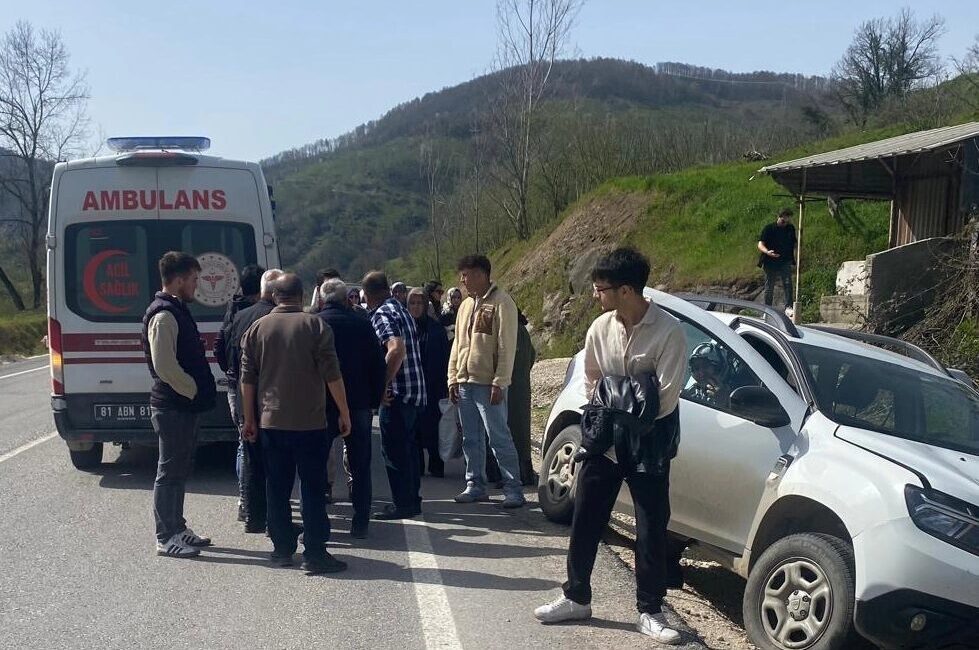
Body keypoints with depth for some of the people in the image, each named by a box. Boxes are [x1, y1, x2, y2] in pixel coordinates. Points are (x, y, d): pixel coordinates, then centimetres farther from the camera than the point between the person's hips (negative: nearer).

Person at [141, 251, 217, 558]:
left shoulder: (178, 311, 15)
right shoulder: (164, 316, -17)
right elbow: (164, 366, -23)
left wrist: (200, 390, 16)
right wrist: (194, 390, -13)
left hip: (186, 406, 10)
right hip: (173, 406, -10)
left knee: (180, 469, 16)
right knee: (170, 471, -2)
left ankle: (177, 529, 26)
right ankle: (166, 538, 6)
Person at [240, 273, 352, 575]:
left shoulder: (257, 328, 5)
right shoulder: (315, 325, -5)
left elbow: (247, 379, 6)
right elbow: (332, 374, -8)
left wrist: (250, 419, 14)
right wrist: (344, 413, 0)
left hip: (271, 423, 3)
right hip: (309, 423, -3)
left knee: (278, 488, 11)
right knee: (313, 488, 1)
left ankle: (282, 549, 17)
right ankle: (315, 554, 1)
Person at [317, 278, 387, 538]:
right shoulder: (362, 324, 0)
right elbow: (379, 365, 2)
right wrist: (375, 400, 9)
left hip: (323, 406, -1)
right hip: (358, 406, 2)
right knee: (360, 466, 10)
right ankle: (360, 524, 11)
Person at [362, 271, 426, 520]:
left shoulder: (382, 314, -13)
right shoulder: (401, 309, 15)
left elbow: (396, 349, -28)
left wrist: (383, 385, -22)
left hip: (396, 394, -9)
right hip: (414, 391, 9)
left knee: (394, 450, -1)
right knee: (407, 447, 16)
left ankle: (403, 504, 4)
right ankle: (412, 498, 24)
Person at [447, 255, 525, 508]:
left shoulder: (501, 303, -8)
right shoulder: (466, 306, 16)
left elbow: (506, 347, -12)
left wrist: (499, 383, -17)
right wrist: (453, 378, 13)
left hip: (488, 384, -8)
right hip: (465, 383, 8)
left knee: (499, 437, -6)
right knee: (471, 439, 11)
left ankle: (513, 490, -2)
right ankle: (475, 485, 19)